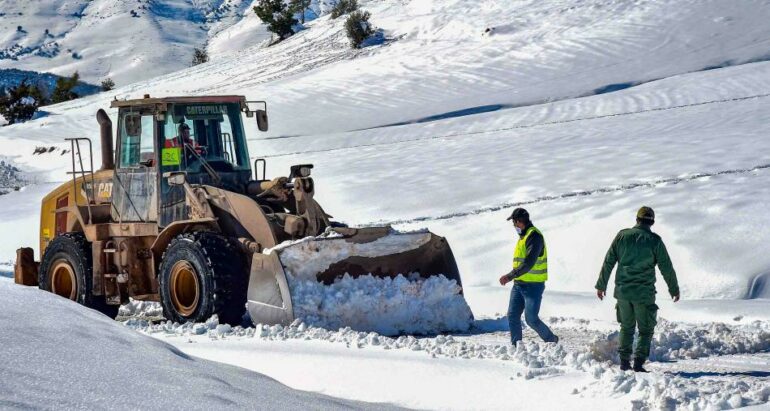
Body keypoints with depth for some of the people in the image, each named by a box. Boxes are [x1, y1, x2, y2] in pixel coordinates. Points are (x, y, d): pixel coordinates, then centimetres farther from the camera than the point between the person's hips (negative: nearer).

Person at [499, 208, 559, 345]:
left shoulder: (534, 236, -15)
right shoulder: (523, 236, 16)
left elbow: (529, 263, -23)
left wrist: (510, 275, -22)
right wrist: (512, 276, 8)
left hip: (533, 286, -9)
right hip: (519, 284, 9)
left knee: (531, 319, -7)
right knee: (513, 316, 2)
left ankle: (552, 340, 12)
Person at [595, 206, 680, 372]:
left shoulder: (622, 236, 2)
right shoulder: (654, 240, -5)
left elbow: (608, 262, 6)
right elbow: (666, 268, 0)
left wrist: (601, 285, 16)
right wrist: (674, 289, 12)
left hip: (622, 291, 3)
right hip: (644, 293, -3)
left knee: (626, 327, 18)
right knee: (645, 329, 7)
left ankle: (624, 362, 15)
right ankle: (639, 363, -5)